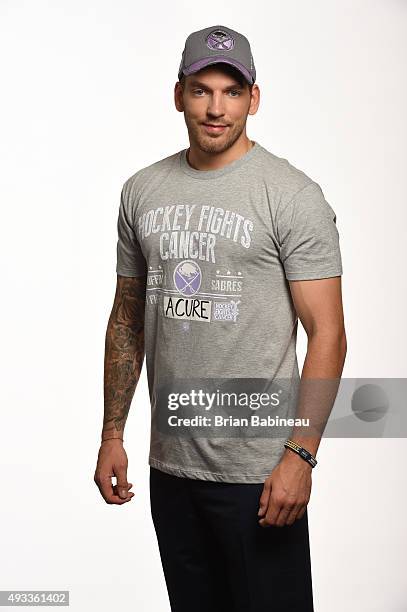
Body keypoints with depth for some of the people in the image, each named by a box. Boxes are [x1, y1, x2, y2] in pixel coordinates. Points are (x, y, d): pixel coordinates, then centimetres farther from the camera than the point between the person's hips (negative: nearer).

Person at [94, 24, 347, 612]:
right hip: (170, 463, 6)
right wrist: (112, 435, 10)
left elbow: (327, 332, -12)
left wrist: (300, 455, -19)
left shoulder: (292, 195, -10)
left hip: (257, 469, -5)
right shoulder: (142, 190, 7)